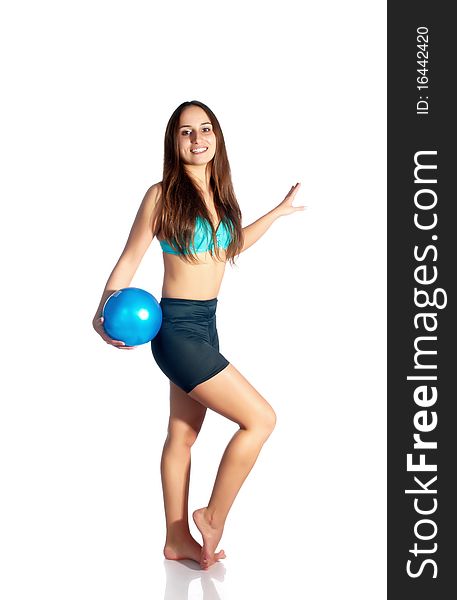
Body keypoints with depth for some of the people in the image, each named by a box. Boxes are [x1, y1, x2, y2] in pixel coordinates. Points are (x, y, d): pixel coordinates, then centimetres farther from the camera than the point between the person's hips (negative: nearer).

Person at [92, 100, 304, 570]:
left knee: (183, 435, 14)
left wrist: (279, 212, 32)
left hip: (206, 324, 7)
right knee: (260, 418, -7)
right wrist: (103, 311, -22)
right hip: (177, 328, -7)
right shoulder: (162, 194, -11)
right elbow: (130, 258, -8)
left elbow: (232, 244, 26)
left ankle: (178, 540, 26)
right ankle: (214, 516, 10)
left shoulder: (217, 193, 8)